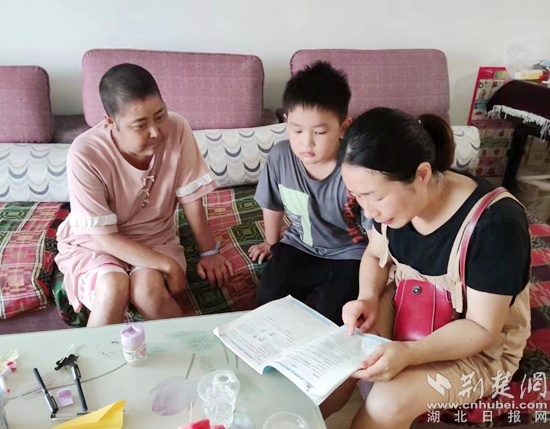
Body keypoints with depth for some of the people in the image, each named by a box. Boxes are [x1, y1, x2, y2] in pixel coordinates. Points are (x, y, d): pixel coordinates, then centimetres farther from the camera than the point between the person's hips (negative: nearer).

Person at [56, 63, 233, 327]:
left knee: (148, 288, -29)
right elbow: (105, 238, -22)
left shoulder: (177, 129, -20)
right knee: (113, 287, -32)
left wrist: (209, 252, -7)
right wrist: (168, 265, -26)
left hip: (155, 238, 2)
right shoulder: (85, 154, -26)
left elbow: (190, 197, -9)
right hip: (93, 244, -1)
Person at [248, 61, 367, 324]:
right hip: (300, 246, 4)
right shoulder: (280, 156, -17)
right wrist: (271, 243, 19)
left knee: (326, 314, -20)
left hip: (348, 254, -3)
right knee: (269, 300, -12)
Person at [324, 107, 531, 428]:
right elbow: (375, 256, 3)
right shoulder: (393, 197, -14)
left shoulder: (496, 223, -32)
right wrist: (368, 298, -17)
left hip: (480, 348, -4)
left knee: (388, 402, -24)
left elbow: (481, 328, -24)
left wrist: (409, 353, -38)